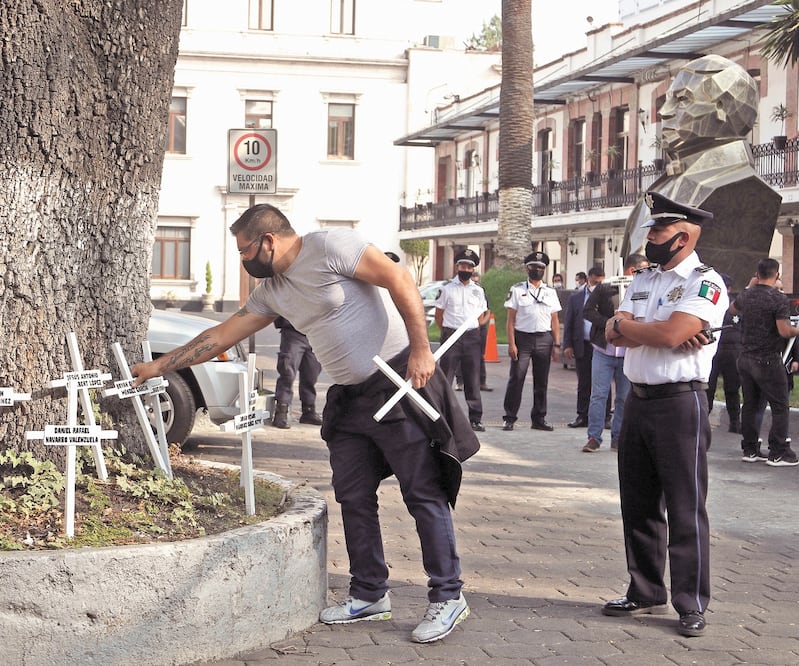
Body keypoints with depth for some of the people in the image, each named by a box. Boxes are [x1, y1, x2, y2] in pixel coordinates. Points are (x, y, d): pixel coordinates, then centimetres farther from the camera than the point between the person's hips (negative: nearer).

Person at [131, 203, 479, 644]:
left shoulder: (330, 247, -13)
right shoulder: (271, 291, 12)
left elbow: (399, 279, -18)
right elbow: (221, 335, 18)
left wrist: (420, 348, -22)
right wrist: (159, 366, 18)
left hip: (400, 379, -9)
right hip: (349, 399, 9)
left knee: (423, 492, -5)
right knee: (354, 498, 9)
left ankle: (447, 598, 1)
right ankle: (370, 595, 19)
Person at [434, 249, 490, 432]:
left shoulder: (478, 290, 11)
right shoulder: (447, 288, 3)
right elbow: (438, 314, 7)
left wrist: (474, 333, 9)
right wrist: (447, 333, 3)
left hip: (472, 337, 3)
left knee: (473, 380, 5)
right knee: (445, 377, -5)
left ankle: (475, 418, 9)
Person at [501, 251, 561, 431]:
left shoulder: (550, 293, 13)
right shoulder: (517, 290, 3)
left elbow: (554, 321, 12)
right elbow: (511, 319, -1)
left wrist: (556, 345, 4)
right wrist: (511, 344, -10)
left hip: (544, 339, 3)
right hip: (523, 337, -3)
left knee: (541, 381, 7)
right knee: (516, 379, -5)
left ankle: (539, 418, 15)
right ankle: (509, 418, 0)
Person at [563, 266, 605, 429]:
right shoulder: (576, 297, 10)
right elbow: (568, 323, 10)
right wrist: (567, 345, 3)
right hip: (583, 346, 2)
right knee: (583, 384, 8)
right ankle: (582, 416, 15)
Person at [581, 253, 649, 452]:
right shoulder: (605, 287, -2)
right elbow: (588, 311, -3)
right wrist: (610, 322, -14)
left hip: (629, 354, 2)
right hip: (603, 352, -2)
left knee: (624, 398, 6)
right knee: (598, 395, -3)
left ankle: (618, 438, 16)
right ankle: (594, 437, 3)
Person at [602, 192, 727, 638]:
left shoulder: (706, 283, -9)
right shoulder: (642, 281, 14)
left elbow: (671, 334, -22)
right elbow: (616, 335, 3)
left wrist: (625, 324, -6)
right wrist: (658, 333, -14)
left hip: (681, 404, -8)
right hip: (638, 400, 8)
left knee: (686, 509, -1)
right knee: (638, 505, 12)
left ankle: (692, 605, 8)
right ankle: (646, 593, 24)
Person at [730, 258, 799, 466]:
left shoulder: (746, 295, 4)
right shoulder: (779, 298, -15)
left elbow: (733, 309, 28)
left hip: (745, 359, 7)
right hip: (768, 361, -7)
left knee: (750, 404, 13)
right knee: (780, 407, 0)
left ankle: (750, 450, 17)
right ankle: (778, 454, -2)